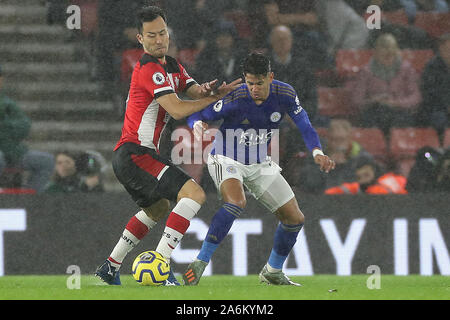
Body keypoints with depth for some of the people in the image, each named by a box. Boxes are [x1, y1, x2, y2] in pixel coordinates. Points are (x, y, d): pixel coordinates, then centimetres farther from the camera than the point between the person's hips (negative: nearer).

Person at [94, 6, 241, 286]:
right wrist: (215, 97, -14)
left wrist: (203, 91, -18)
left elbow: (193, 90, 6)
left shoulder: (173, 67, 15)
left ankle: (110, 269, 34)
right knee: (194, 194, -20)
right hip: (136, 155, -11)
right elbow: (177, 110, -22)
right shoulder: (150, 69, -15)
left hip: (127, 157, 11)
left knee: (158, 208, 32)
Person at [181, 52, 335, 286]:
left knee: (295, 218, 4)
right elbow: (196, 115, -17)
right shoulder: (234, 99, -25)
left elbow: (304, 125, -5)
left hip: (260, 165, 6)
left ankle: (272, 271, 25)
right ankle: (200, 263, -31)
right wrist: (198, 125, -42)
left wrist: (317, 153, -22)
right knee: (236, 202, -36)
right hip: (227, 161, -5)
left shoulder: (285, 95, -14)